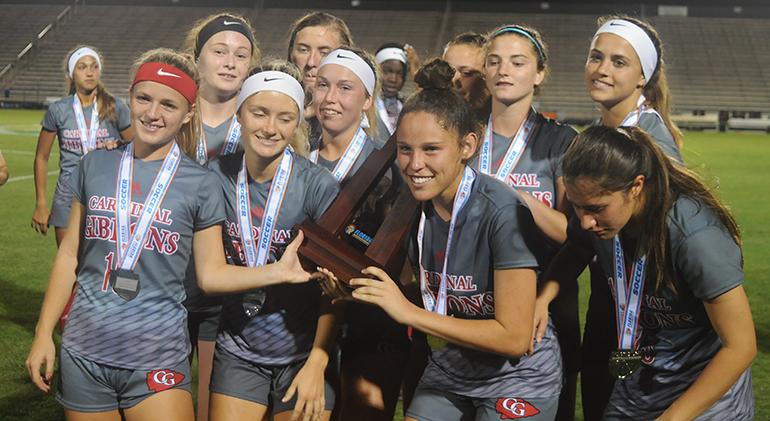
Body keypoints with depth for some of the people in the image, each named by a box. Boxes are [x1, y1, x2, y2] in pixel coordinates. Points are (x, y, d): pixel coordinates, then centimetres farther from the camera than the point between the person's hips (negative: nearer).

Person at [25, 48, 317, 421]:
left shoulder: (201, 184, -2)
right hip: (84, 353, 2)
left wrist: (277, 272, -15)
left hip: (157, 360, -2)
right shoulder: (96, 166, 5)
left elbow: (211, 273, -1)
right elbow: (70, 254, 10)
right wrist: (43, 332, 8)